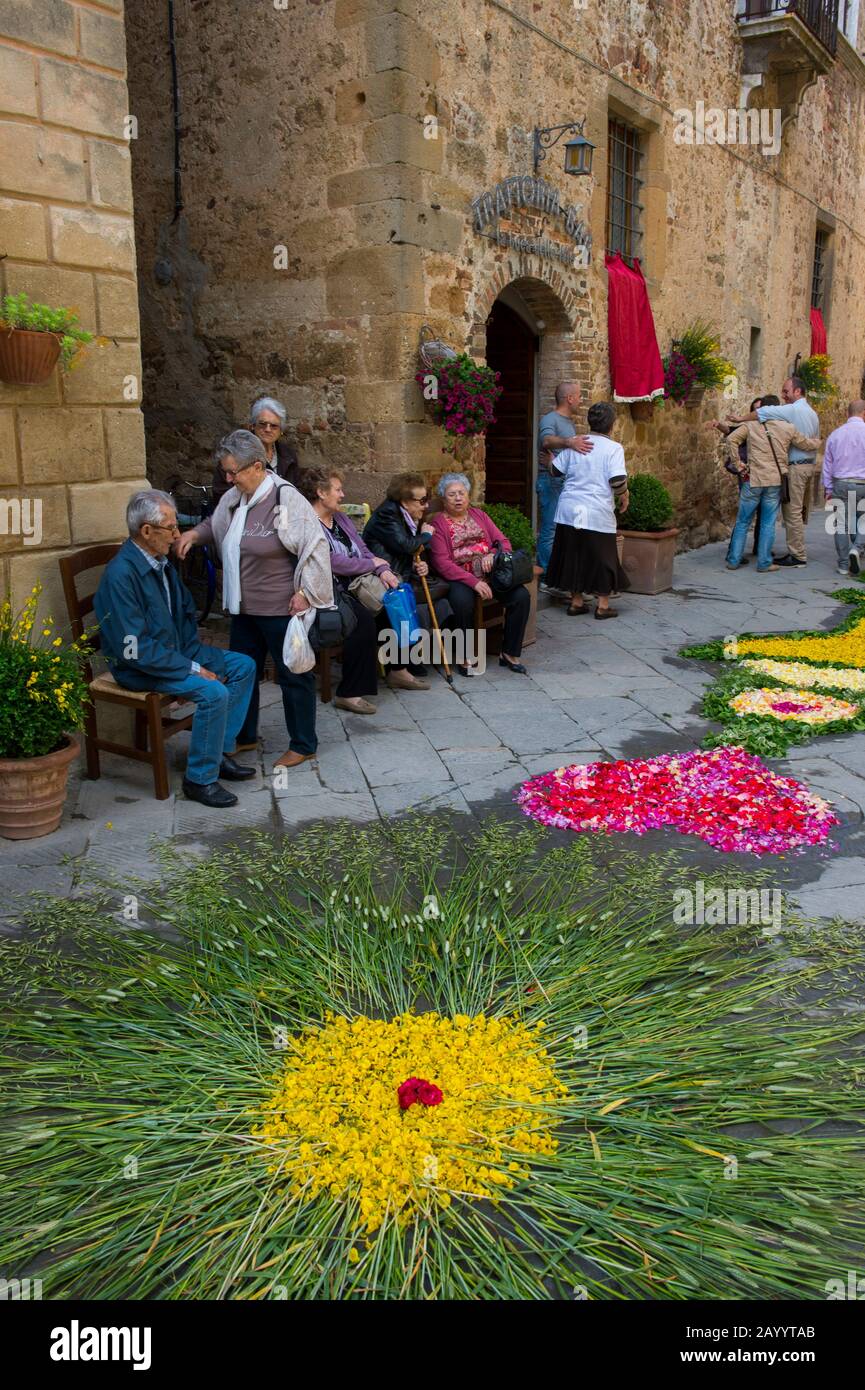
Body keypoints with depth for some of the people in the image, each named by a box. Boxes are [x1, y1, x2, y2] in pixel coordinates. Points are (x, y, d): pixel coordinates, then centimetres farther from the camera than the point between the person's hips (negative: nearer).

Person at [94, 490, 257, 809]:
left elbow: (185, 612, 17)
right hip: (141, 667, -10)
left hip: (175, 650, 10)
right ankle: (200, 779, -11)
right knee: (214, 692, -27)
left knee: (243, 666, 5)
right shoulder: (121, 574, -25)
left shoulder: (161, 561, 4)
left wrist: (196, 655, 2)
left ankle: (220, 751, 11)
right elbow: (134, 650, -27)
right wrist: (191, 669, -23)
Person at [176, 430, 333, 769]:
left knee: (293, 675, 6)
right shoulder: (235, 498, 3)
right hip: (244, 607, 8)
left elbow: (315, 545, -17)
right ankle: (244, 735, 36)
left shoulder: (286, 499, -19)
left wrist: (304, 592, -19)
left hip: (281, 609, -8)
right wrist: (194, 534, 3)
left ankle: (303, 745, 21)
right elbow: (216, 524, 23)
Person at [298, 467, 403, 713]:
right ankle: (349, 693, -24)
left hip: (353, 587, 8)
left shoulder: (341, 518, 19)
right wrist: (374, 564, -6)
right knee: (363, 619, -31)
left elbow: (364, 550, 16)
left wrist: (383, 571, -5)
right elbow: (335, 563, -18)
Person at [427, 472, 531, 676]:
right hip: (460, 578, -4)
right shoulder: (437, 523, 2)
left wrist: (493, 554, -11)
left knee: (521, 596, -21)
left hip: (490, 573, 4)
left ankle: (510, 653, -8)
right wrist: (473, 582, -20)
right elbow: (442, 563, -10)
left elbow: (504, 542, 14)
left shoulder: (479, 515, 18)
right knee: (463, 601, -37)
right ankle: (466, 657, -17)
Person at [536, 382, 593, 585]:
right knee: (550, 531, -9)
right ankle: (546, 578, -6)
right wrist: (569, 442, -46)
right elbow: (547, 440, -32)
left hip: (567, 481, 9)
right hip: (552, 481, -9)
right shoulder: (550, 419, -10)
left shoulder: (570, 422, 20)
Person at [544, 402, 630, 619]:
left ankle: (576, 602, 21)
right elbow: (617, 481, -17)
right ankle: (603, 605, 12)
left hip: (570, 509, 4)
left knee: (573, 555, 14)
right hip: (598, 512, -4)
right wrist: (624, 497, 2)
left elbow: (556, 469, 8)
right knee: (602, 558, 8)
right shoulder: (614, 448, -9)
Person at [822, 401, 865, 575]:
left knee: (842, 523, 7)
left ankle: (843, 565, 10)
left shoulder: (835, 434, 8)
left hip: (840, 484, 2)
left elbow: (827, 463, 12)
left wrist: (828, 489, 18)